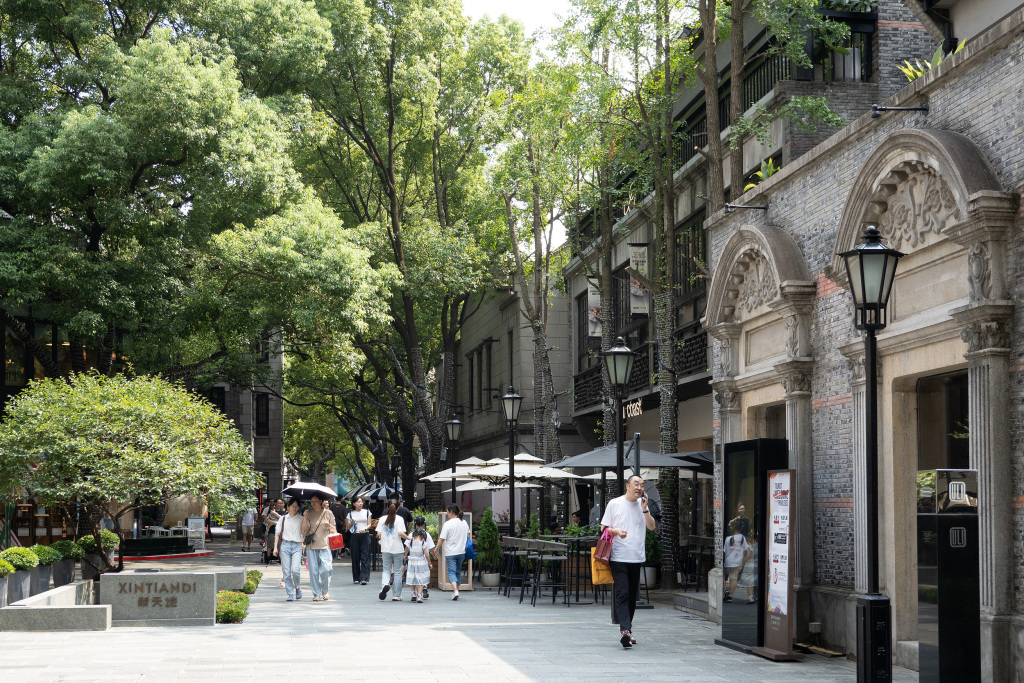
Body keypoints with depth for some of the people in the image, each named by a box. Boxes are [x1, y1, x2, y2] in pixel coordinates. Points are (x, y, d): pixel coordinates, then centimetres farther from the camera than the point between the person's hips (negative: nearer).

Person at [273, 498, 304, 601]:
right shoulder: (282, 519, 13)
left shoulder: (301, 519, 11)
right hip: (285, 545, 1)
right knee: (286, 571, -3)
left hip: (297, 546, -1)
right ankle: (290, 593, 5)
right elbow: (278, 533, 13)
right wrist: (275, 547, 6)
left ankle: (298, 588, 10)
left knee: (295, 569, -16)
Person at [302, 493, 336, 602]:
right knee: (313, 570, -1)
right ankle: (316, 594, 7)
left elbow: (334, 530, 12)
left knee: (325, 570, -11)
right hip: (311, 546, 1)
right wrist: (305, 517, -12)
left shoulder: (328, 513, 7)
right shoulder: (308, 513, 8)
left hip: (325, 545, -1)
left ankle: (326, 591, 9)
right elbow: (304, 529, -1)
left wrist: (329, 526, -9)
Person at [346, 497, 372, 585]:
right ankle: (356, 578, 10)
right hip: (355, 536, 1)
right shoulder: (350, 514, 8)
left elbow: (369, 524, 6)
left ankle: (364, 578, -13)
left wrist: (364, 529, -14)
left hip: (365, 536, -1)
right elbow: (347, 527, 12)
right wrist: (351, 523, -9)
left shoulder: (367, 512, 10)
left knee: (365, 557, -8)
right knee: (355, 557, 1)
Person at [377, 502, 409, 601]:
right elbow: (400, 533, -15)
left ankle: (385, 584, -21)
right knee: (397, 571, 6)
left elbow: (378, 534, 1)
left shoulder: (382, 519, 4)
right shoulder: (399, 519, -5)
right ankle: (396, 595, 7)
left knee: (386, 570, 10)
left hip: (386, 549, 2)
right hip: (397, 549, -2)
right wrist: (409, 538, 0)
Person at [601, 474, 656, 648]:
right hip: (619, 557, -4)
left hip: (637, 557, 4)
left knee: (632, 595, 8)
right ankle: (624, 630, -23)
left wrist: (644, 509, -6)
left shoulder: (642, 504, 13)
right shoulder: (614, 504, 2)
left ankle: (627, 630, 19)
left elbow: (652, 527, 6)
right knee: (622, 594, -15)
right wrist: (617, 531, -14)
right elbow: (603, 528, 5)